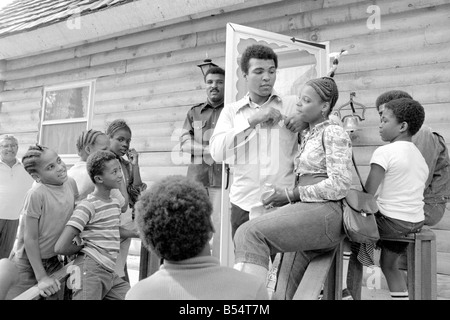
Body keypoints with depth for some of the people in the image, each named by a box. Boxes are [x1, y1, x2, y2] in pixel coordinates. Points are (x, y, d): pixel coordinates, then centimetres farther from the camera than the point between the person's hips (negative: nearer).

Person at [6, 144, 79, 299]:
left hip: (54, 261, 6)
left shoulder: (71, 183, -8)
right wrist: (41, 277, -19)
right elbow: (30, 238, -21)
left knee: (59, 295, 11)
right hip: (28, 262, -5)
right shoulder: (36, 194, -26)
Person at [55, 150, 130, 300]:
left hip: (110, 272, 8)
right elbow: (61, 247, -17)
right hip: (90, 270, -8)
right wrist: (83, 247, -1)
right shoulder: (88, 205, -12)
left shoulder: (116, 202, 12)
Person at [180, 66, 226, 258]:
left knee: (221, 226, -7)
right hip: (196, 177, 3)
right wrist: (212, 150, -6)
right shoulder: (194, 113, 19)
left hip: (223, 177, -3)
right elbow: (184, 142, 7)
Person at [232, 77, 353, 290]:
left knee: (251, 233, -25)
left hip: (325, 211, -9)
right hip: (306, 209, 9)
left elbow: (340, 185, -13)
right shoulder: (306, 135, 22)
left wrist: (292, 194, -11)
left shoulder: (333, 133, -2)